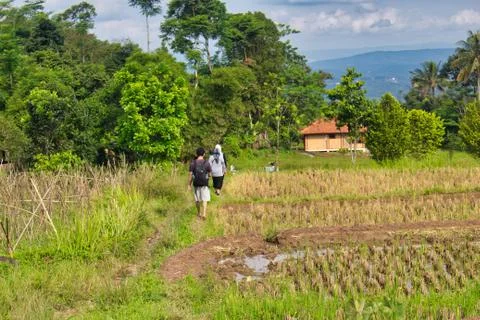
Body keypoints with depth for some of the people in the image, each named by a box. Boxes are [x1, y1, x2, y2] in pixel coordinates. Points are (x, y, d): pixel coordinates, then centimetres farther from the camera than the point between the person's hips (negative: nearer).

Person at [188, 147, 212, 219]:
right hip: (204, 184, -2)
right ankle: (204, 214, -13)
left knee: (197, 200, 16)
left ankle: (199, 213, 30)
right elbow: (210, 174, -3)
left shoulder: (193, 163, -6)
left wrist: (189, 184, 0)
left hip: (196, 184, 2)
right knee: (204, 199, 0)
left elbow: (190, 174, -7)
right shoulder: (207, 163, -8)